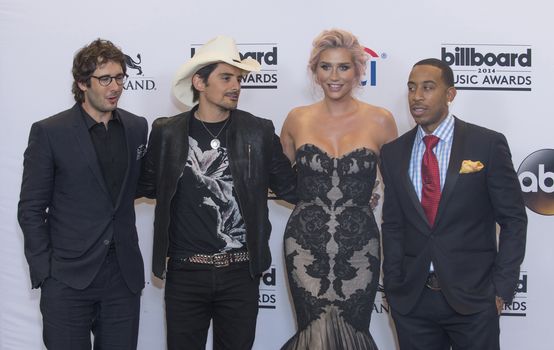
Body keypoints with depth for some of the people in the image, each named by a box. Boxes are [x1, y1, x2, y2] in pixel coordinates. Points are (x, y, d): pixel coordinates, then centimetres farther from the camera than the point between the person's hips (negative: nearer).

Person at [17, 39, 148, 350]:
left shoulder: (137, 127, 8)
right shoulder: (49, 132, -4)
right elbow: (31, 210, -2)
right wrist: (45, 271, -7)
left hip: (124, 277, 3)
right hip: (67, 280, -3)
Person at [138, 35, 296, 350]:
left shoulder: (259, 131, 0)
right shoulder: (167, 133, 0)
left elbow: (290, 187, 6)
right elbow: (149, 186, 14)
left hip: (241, 273, 0)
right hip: (185, 272, 0)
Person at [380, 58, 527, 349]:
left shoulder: (488, 144, -4)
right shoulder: (393, 153, 7)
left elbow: (513, 219, -2)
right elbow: (393, 225, 10)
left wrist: (502, 289, -7)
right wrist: (393, 287, 3)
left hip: (473, 295, -3)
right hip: (411, 299, 3)